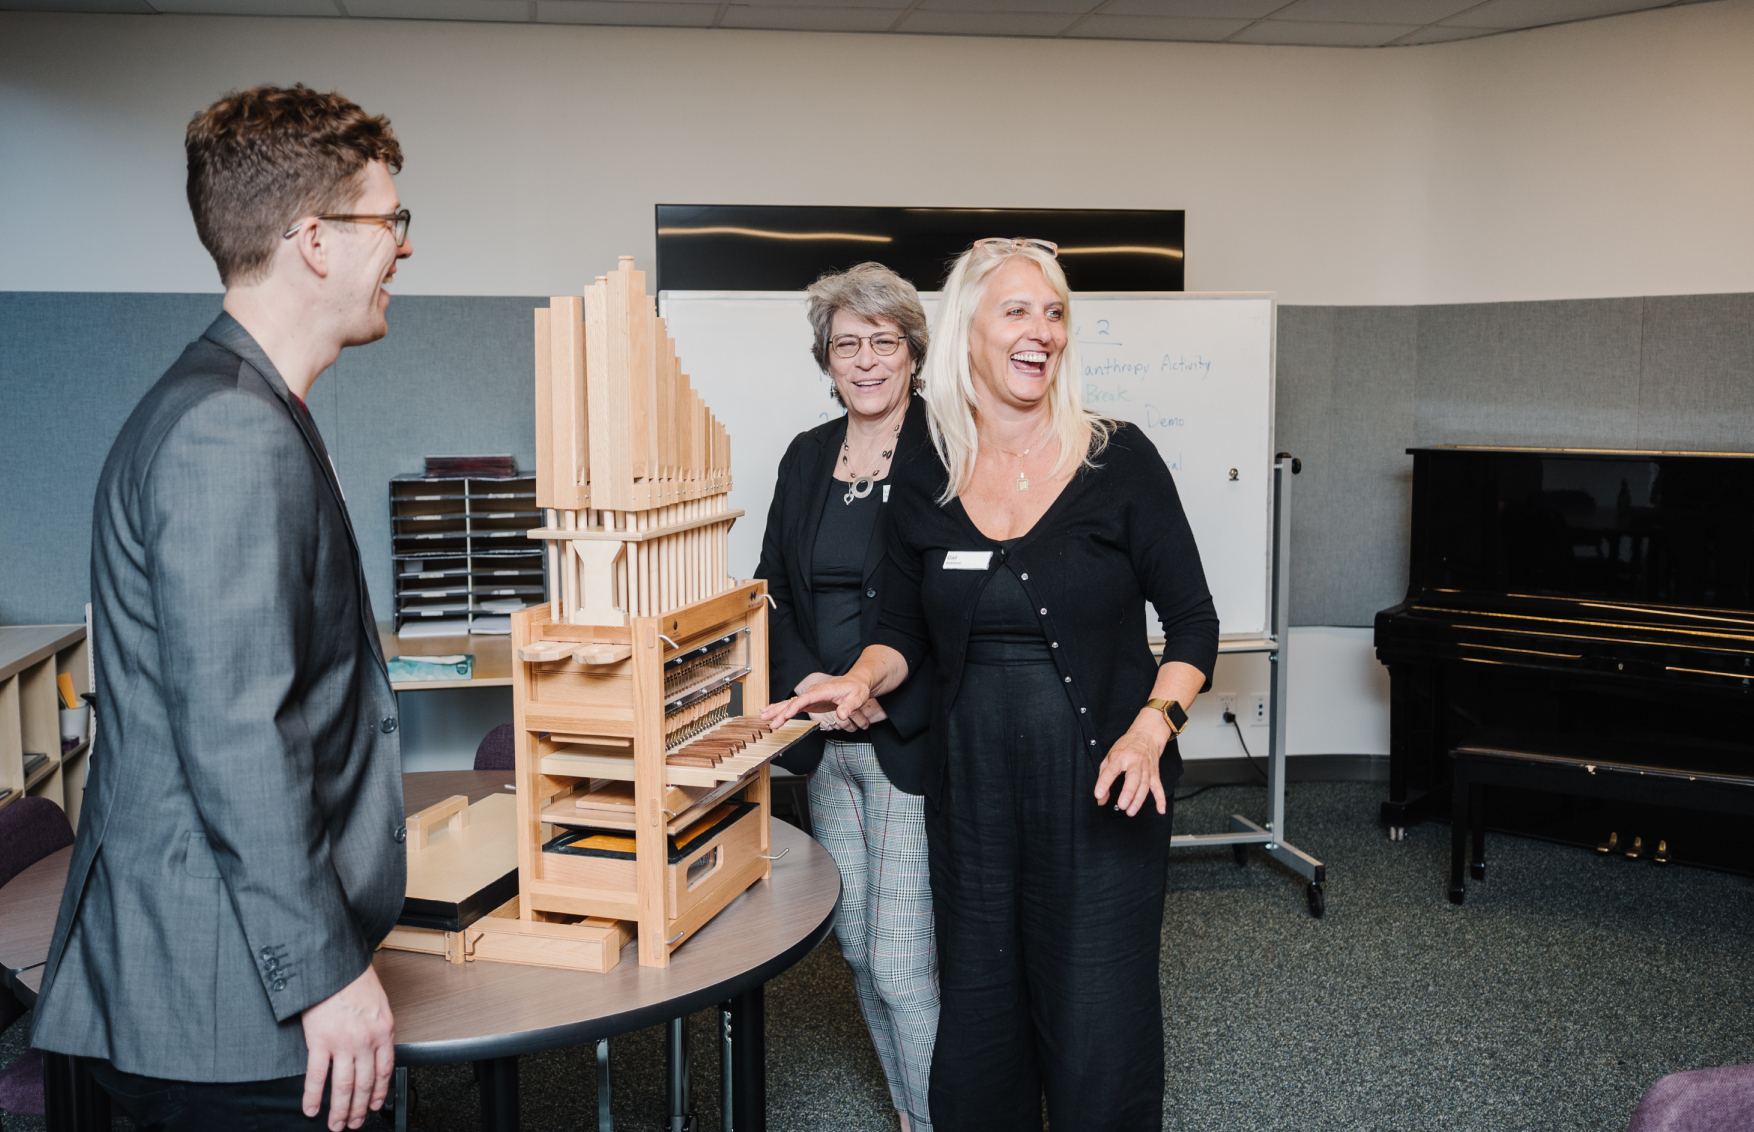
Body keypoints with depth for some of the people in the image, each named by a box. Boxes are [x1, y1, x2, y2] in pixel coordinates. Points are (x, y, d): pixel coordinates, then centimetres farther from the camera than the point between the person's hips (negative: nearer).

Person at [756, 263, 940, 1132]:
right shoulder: (807, 456, 10)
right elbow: (771, 589, 11)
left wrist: (885, 698, -18)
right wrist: (810, 680, -5)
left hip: (913, 744, -6)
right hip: (826, 742, 6)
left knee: (903, 962, -6)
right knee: (858, 946, 16)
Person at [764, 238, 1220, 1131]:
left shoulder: (1119, 460, -6)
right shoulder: (921, 486, 2)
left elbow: (1192, 624, -3)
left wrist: (1151, 727, -18)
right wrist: (861, 680, -8)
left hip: (1100, 785, -3)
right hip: (971, 784, 3)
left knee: (1096, 1025, 1)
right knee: (978, 1016, 14)